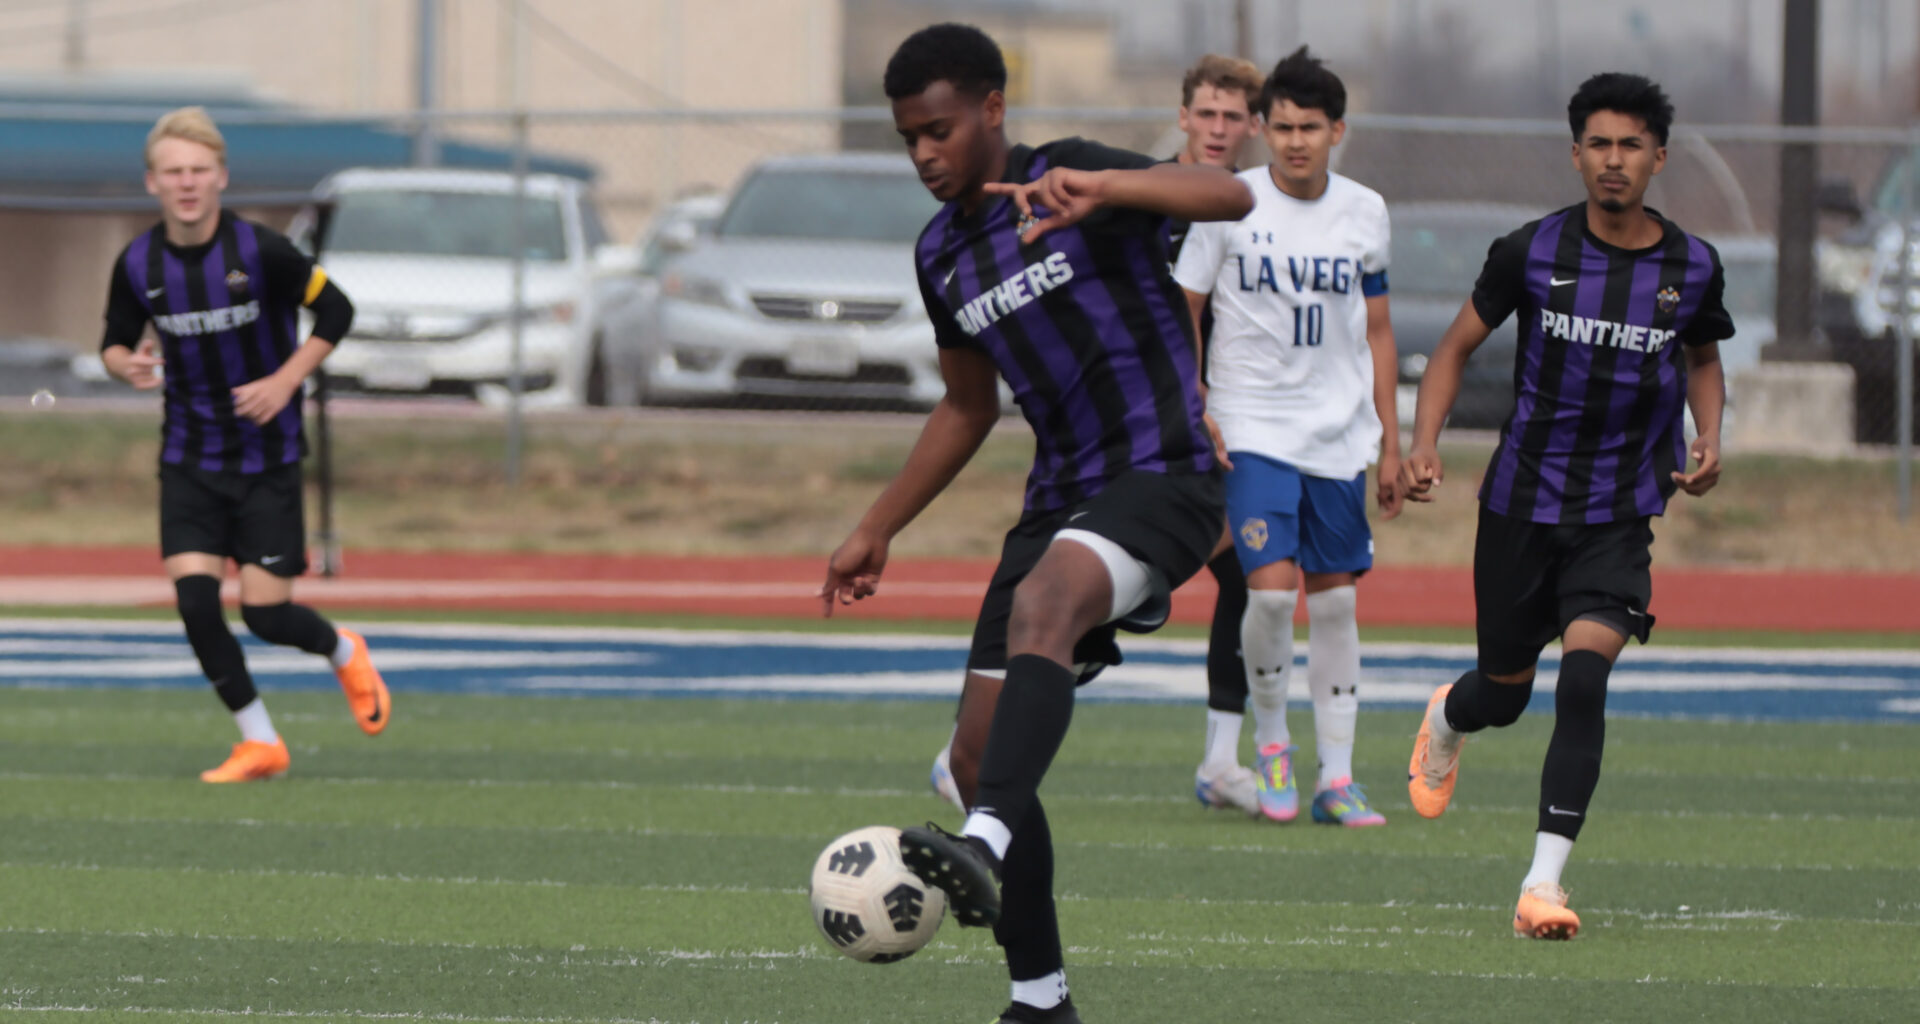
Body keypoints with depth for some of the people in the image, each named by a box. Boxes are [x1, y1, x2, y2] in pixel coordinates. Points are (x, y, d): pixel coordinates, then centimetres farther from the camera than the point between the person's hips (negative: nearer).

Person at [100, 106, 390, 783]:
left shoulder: (260, 251, -16)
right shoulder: (138, 264, -5)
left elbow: (335, 311, -6)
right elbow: (115, 341, 8)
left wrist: (284, 381, -16)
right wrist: (126, 365, -16)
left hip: (267, 455, -3)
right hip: (189, 459, 3)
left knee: (265, 614, -5)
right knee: (194, 601, -12)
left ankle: (344, 653, 31)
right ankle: (259, 743, 4)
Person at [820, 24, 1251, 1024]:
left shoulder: (1068, 174, -8)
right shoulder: (942, 253, 13)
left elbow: (1230, 197, -26)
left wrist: (1097, 187, -42)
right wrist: (878, 530, 26)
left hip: (1161, 476, -8)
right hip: (1060, 499, 8)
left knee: (1040, 608, -38)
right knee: (978, 757, 2)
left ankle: (984, 848, -55)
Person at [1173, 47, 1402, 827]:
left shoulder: (1364, 212, 5)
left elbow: (1376, 331, 13)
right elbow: (1182, 310, 2)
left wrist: (1391, 442, 12)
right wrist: (1192, 411, -8)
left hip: (1340, 434, 3)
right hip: (1252, 429, -3)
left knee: (1335, 600, 4)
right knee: (1271, 588, -17)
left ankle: (1337, 778, 10)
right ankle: (1270, 741, 7)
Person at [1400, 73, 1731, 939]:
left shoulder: (1693, 268, -2)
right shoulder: (1532, 251, -7)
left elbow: (1704, 360, 18)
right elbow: (1458, 345, 4)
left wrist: (1708, 441, 0)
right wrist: (1424, 443, -10)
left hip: (1620, 516, 0)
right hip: (1521, 501, 0)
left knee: (1585, 671, -22)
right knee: (1505, 690, 14)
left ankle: (1543, 883, -21)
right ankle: (1447, 720, 56)